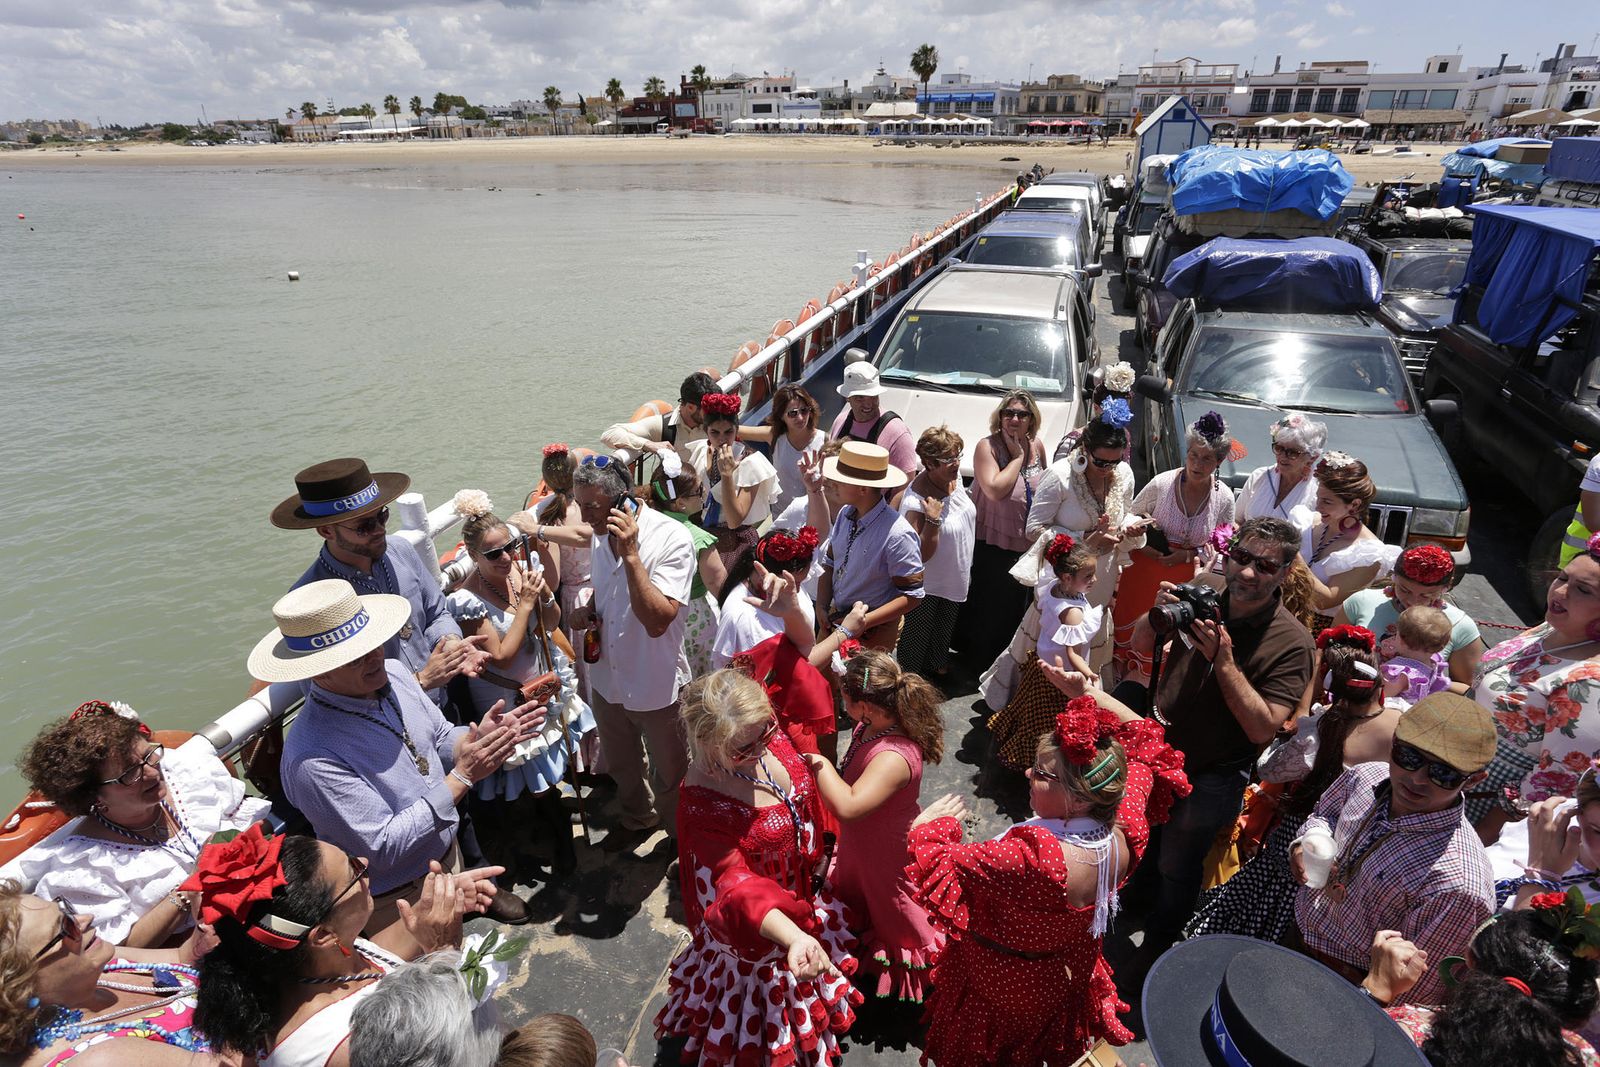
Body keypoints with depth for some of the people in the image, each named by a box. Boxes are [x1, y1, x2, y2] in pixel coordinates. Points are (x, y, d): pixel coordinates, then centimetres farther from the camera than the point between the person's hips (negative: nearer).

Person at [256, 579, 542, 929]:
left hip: (448, 851, 6)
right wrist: (462, 776, -31)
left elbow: (440, 739, 2)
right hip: (394, 898, -6)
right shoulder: (312, 758, -32)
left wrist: (477, 738, -19)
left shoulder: (394, 673, -12)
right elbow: (384, 847, -28)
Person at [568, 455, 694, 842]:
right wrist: (589, 612, -6)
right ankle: (638, 818, 57)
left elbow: (657, 620, -33)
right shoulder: (601, 536, -3)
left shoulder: (672, 540, -26)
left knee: (669, 774, 16)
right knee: (621, 766, 29)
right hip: (608, 679, 7)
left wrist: (630, 553, -37)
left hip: (657, 687, -6)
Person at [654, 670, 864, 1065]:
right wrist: (794, 937, -60)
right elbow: (736, 884, -45)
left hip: (803, 891, 7)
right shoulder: (705, 801, -39)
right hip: (758, 918, -7)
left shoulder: (768, 738, -20)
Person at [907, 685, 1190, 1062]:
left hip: (999, 986, -5)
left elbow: (936, 866, -37)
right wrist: (1089, 694, -10)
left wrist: (927, 831, -18)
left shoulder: (1034, 858, -45)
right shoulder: (1127, 832, -25)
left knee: (975, 1050, 26)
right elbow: (1146, 742, -10)